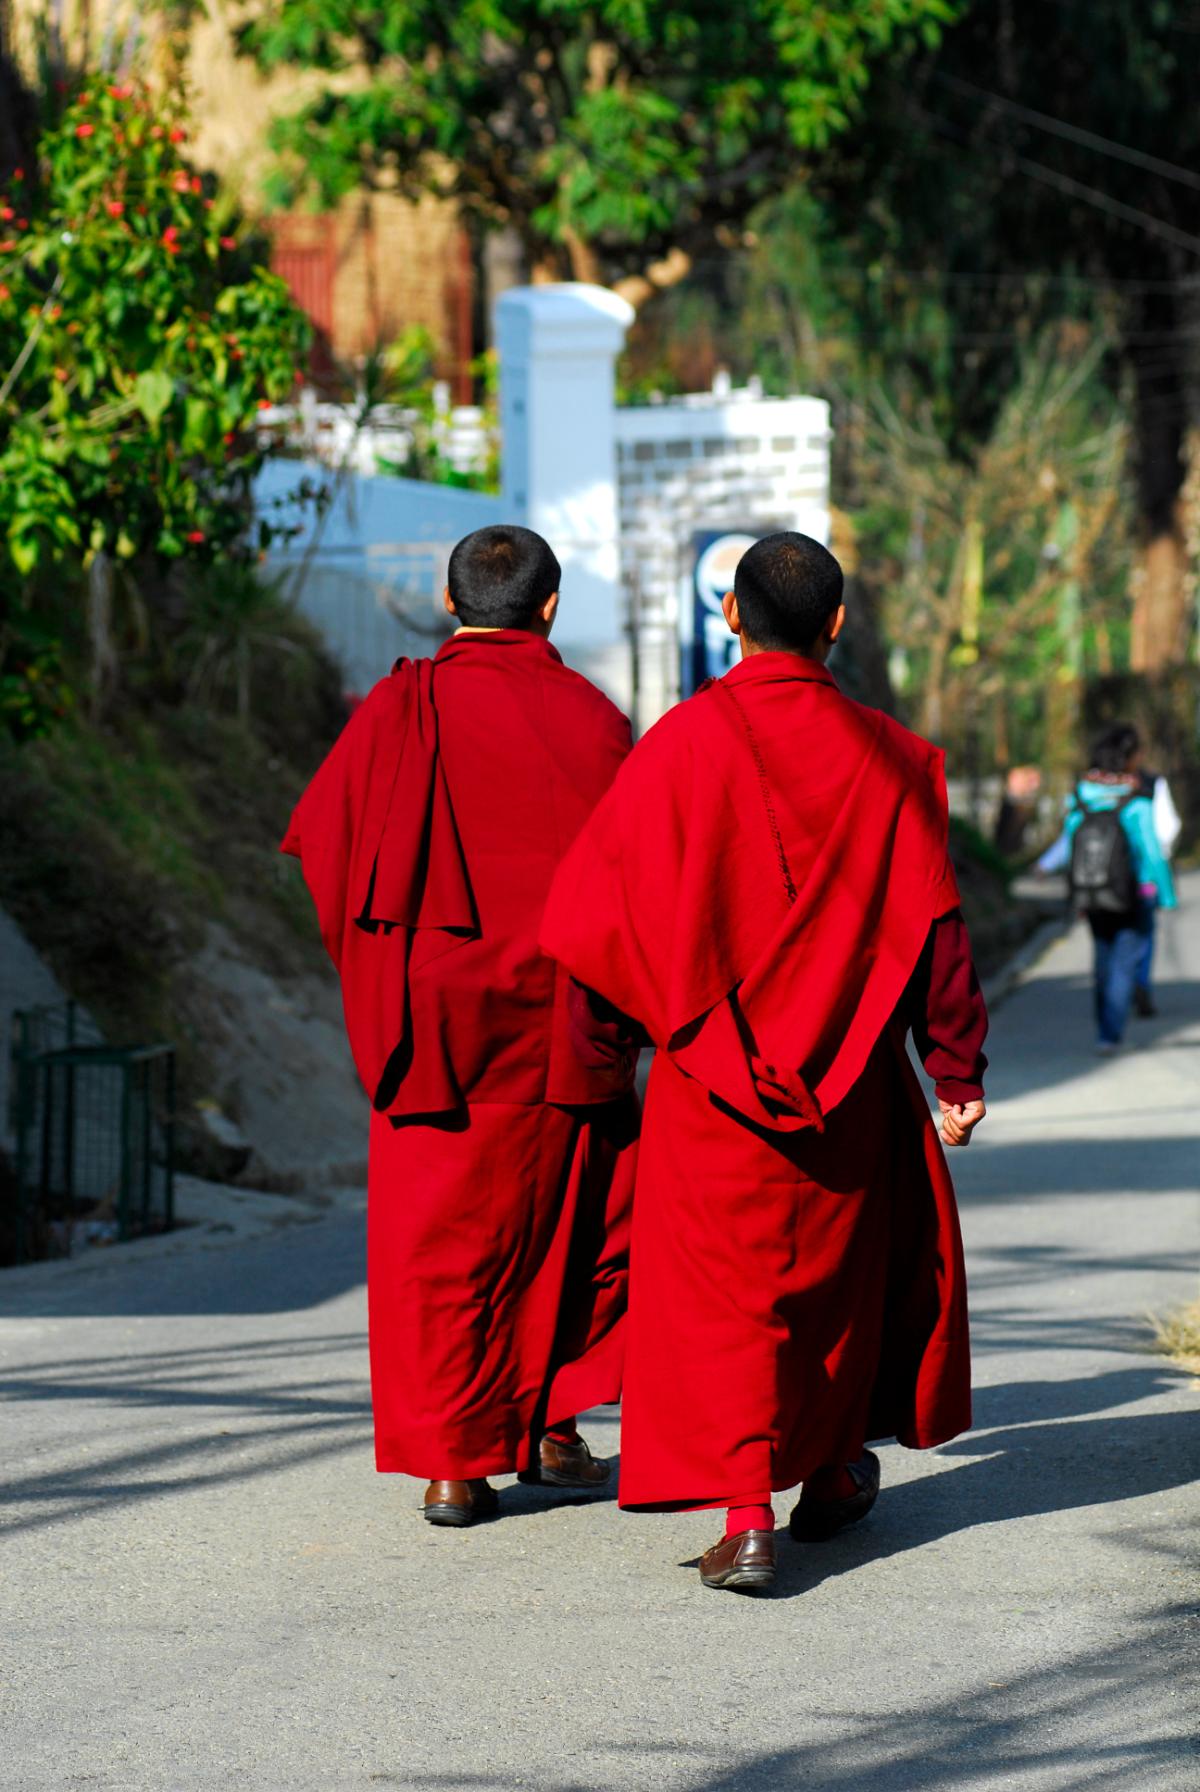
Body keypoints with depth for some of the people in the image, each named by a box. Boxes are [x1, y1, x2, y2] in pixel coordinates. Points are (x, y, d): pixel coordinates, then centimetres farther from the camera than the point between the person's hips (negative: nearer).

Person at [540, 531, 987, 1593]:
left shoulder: (686, 741, -11)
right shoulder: (887, 757, -5)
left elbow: (609, 900, -8)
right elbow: (935, 925, -3)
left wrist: (602, 1038, 6)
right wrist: (959, 1071, 4)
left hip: (712, 1072, -2)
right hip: (848, 1070, 2)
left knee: (721, 1288, 1)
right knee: (842, 1264, 23)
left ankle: (745, 1516, -12)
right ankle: (830, 1475, 35)